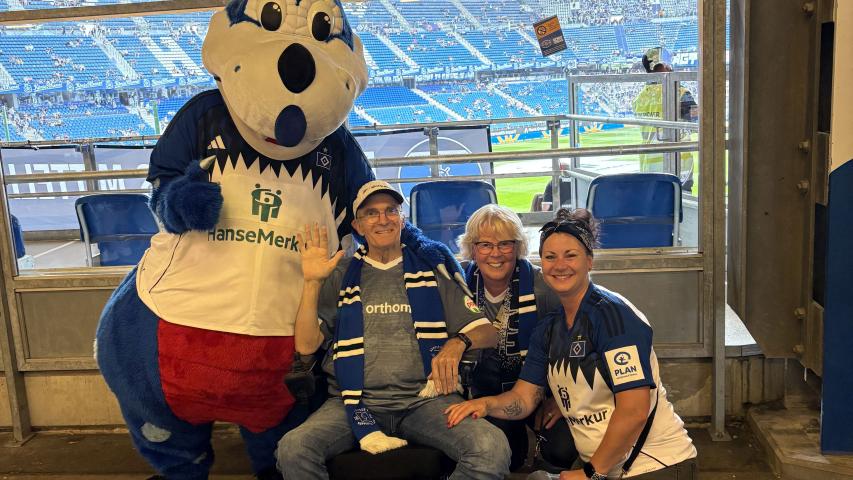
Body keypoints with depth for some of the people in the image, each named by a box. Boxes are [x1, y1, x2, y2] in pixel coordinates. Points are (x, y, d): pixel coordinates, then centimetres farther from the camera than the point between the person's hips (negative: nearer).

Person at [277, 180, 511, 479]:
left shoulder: (432, 270, 13)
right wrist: (312, 283, -3)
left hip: (425, 398, 1)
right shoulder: (340, 277, 14)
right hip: (357, 402, 0)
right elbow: (306, 345, 7)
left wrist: (457, 342, -10)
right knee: (292, 449, -29)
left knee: (493, 448, -27)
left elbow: (487, 333, 12)